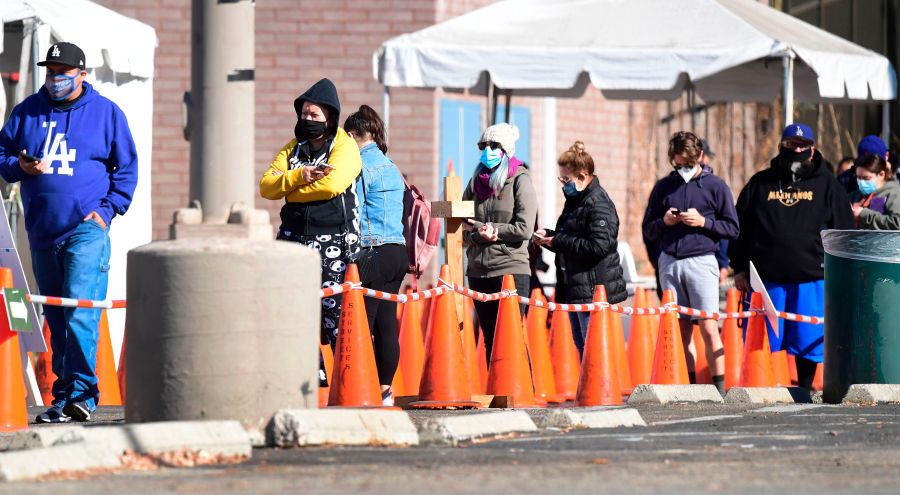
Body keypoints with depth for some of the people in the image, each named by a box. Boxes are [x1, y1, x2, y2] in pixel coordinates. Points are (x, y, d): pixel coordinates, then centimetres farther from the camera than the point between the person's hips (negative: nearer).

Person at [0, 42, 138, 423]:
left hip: (86, 229, -4)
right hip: (42, 231, 4)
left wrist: (108, 209, -4)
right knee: (55, 319, 8)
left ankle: (82, 392, -22)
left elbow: (127, 168, 8)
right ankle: (63, 399, 12)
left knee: (80, 311, -18)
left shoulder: (106, 113, 5)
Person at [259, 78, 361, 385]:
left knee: (334, 309, -10)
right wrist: (297, 177, -14)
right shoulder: (293, 148, 16)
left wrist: (291, 190, -7)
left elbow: (332, 184, -20)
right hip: (294, 238, 6)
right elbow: (266, 186, 4)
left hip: (332, 241, -6)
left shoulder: (345, 147, -2)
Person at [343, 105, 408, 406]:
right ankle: (385, 390, 10)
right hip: (397, 252, 8)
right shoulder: (391, 167, 18)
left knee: (361, 325, -7)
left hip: (372, 253, -8)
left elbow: (353, 215, -10)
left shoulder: (360, 166, -8)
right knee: (386, 323, 9)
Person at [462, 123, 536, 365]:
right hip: (478, 270, 6)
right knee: (489, 339, 8)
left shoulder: (520, 180, -2)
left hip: (510, 269, -5)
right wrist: (480, 235, -12)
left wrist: (480, 225, -8)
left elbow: (524, 229, -11)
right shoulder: (477, 181, 13)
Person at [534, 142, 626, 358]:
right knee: (581, 348, 13)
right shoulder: (575, 200, 17)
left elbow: (599, 245, -24)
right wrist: (549, 236, 7)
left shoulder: (599, 204, -14)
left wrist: (558, 241, -17)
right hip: (575, 289, 10)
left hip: (593, 289, -10)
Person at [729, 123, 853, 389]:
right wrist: (739, 268, 6)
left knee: (807, 342, 2)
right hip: (766, 277, 1)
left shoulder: (827, 185, 8)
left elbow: (843, 232, 8)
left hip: (811, 279, -1)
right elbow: (740, 229, 12)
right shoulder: (760, 183, 10)